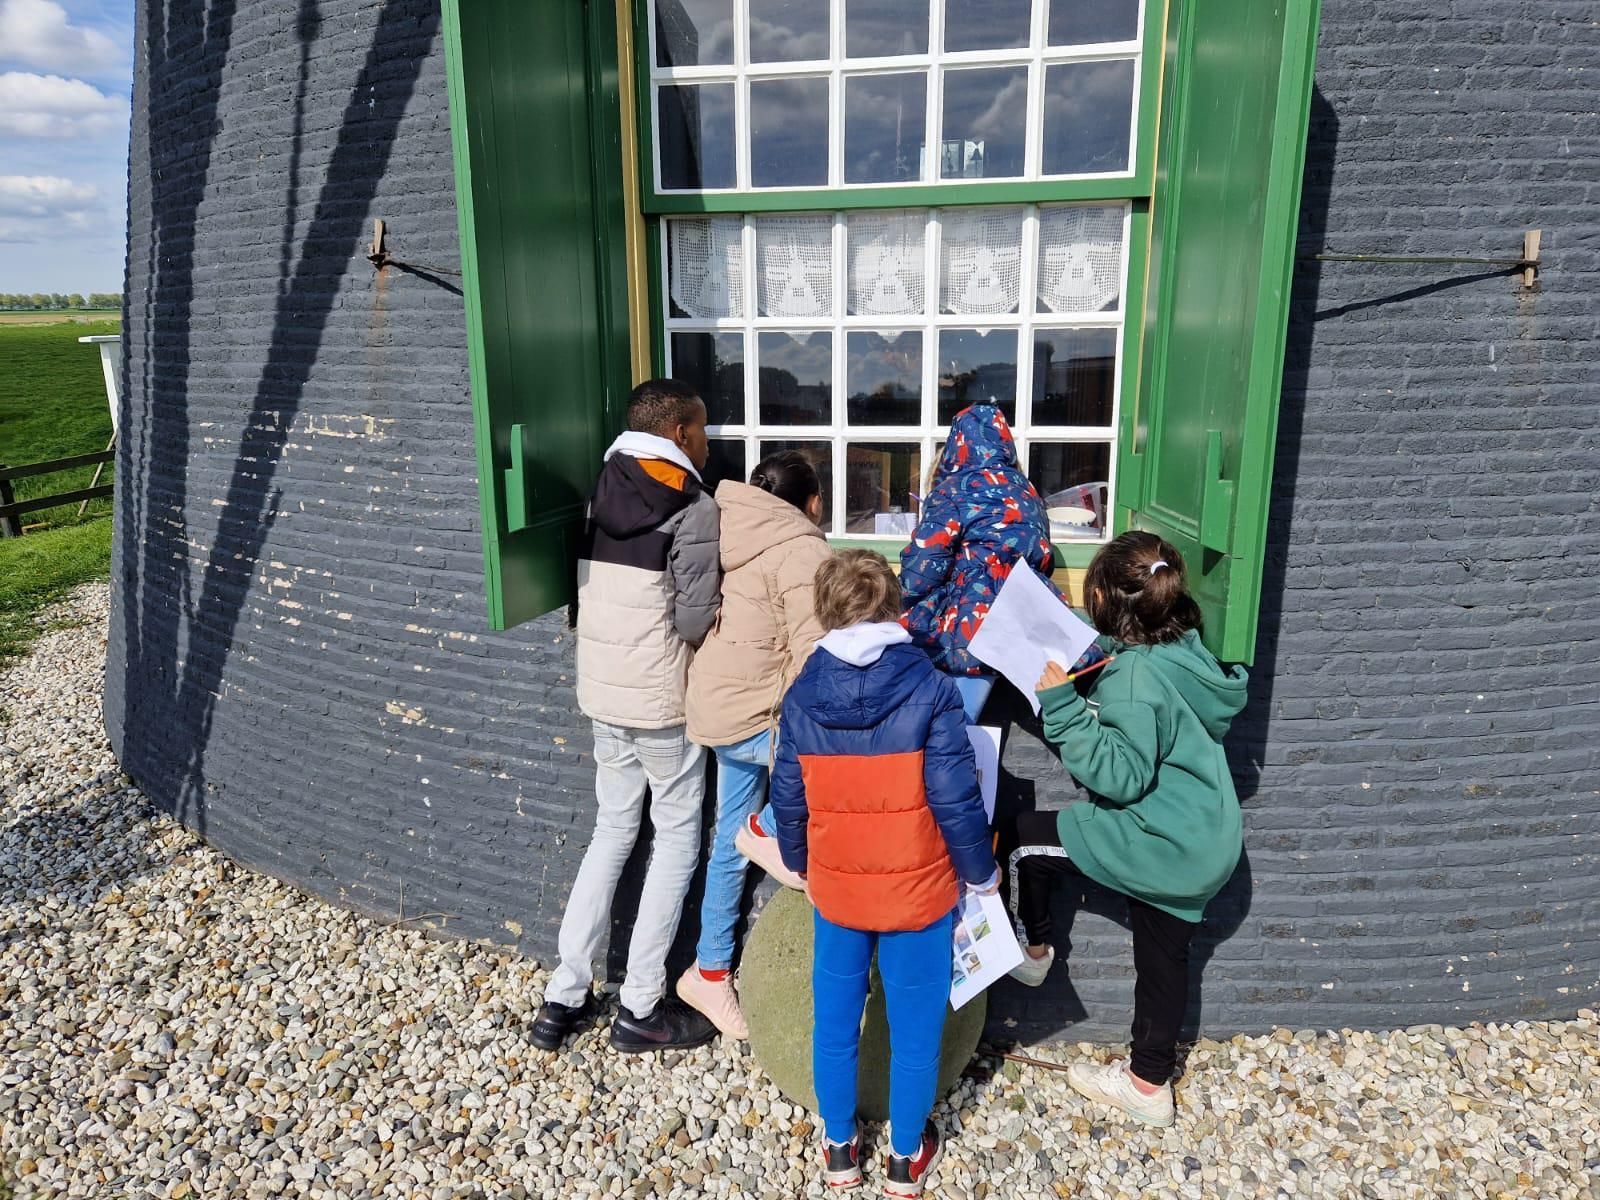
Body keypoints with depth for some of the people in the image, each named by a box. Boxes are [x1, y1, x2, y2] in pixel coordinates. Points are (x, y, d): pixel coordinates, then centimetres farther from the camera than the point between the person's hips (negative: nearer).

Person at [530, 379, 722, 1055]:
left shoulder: (600, 494, 8)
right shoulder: (692, 506, -13)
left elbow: (587, 594, 7)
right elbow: (693, 622, -16)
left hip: (599, 688, 7)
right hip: (659, 695, -7)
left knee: (612, 831, 18)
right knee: (677, 839, 8)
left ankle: (563, 998, 22)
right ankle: (640, 1009, 15)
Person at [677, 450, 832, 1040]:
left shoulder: (731, 532, 9)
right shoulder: (802, 552, -17)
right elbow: (814, 657, -22)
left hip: (720, 710, 10)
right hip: (751, 720, -10)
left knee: (730, 847, 20)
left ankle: (709, 973, 33)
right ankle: (769, 830, 0)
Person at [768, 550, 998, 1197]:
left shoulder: (801, 696, -8)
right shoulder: (929, 690, -18)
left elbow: (788, 799, 1)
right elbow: (956, 799, -16)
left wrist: (799, 863, 19)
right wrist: (980, 872, 1)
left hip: (834, 890, 3)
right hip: (919, 893, -2)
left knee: (834, 1021, 20)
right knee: (914, 1028, 16)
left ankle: (839, 1148, 37)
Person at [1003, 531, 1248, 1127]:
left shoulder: (1135, 676, -25)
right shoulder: (1183, 649, 2)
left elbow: (1123, 776, -26)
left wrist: (1063, 707, -27)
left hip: (1160, 841, -9)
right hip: (1203, 844, 9)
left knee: (1026, 838, 4)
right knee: (1163, 957, 20)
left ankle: (1032, 951, 27)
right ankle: (1150, 1083, 37)